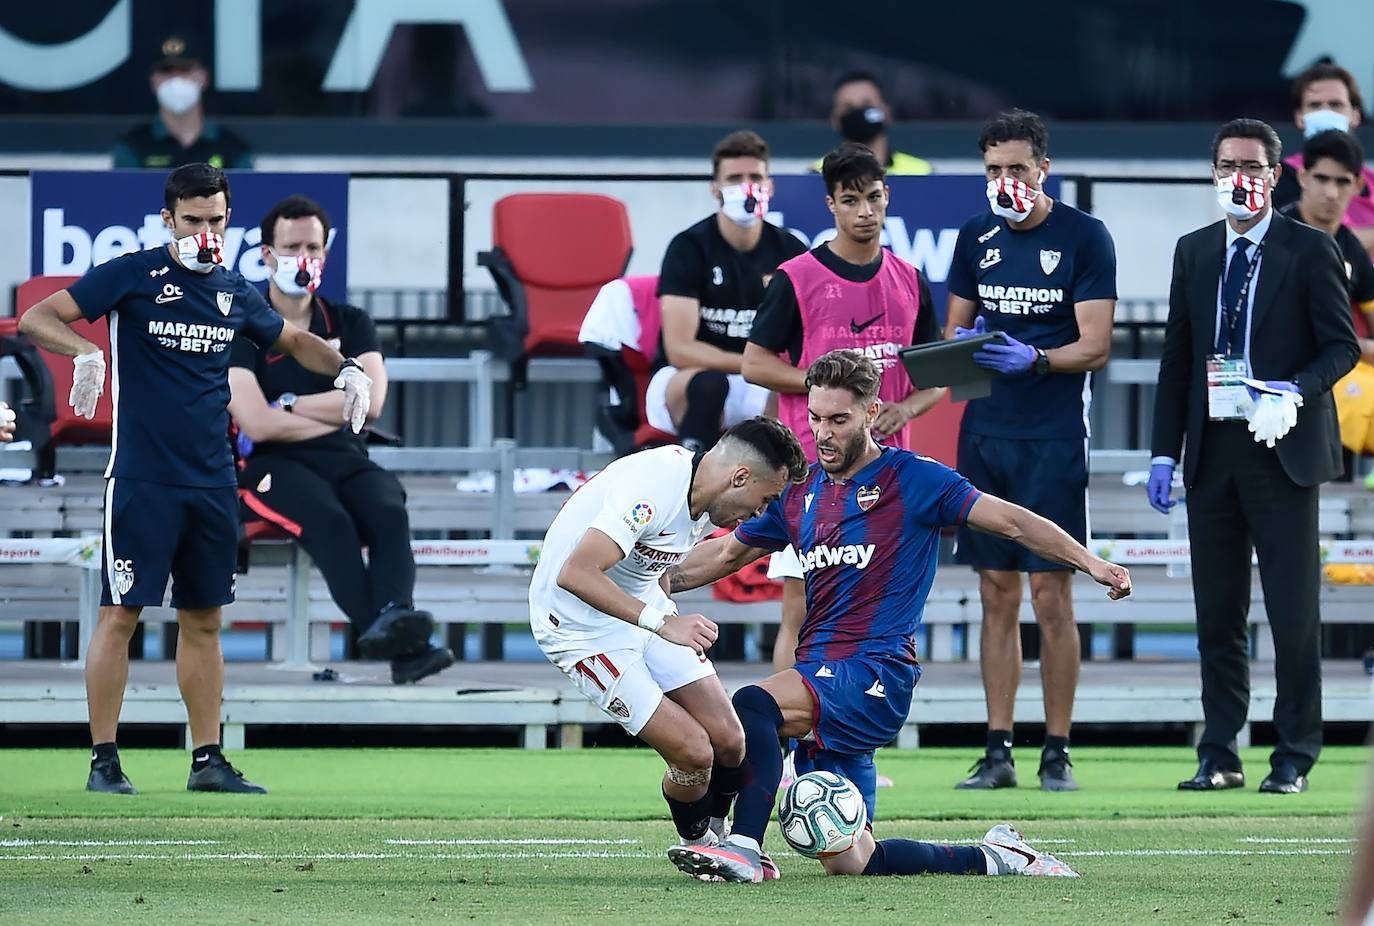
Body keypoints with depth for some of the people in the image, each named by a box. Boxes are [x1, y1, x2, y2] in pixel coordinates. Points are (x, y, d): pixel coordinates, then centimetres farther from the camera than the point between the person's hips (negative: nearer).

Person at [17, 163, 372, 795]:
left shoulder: (233, 293, 11)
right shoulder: (132, 276, -5)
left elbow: (293, 341, 28)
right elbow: (35, 320, -10)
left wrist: (347, 369, 10)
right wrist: (83, 350, -29)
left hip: (213, 483, 5)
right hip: (142, 479, -5)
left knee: (203, 620, 9)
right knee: (121, 614, -6)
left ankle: (208, 760, 15)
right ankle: (104, 761, -1)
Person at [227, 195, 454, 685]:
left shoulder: (350, 324, 15)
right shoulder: (241, 328, 4)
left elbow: (369, 401, -2)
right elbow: (258, 424, -9)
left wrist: (289, 405, -3)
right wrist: (334, 414, -1)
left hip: (345, 459, 4)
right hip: (273, 463, -4)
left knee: (388, 511, -31)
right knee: (330, 520, -36)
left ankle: (393, 615, -59)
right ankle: (402, 645, -57)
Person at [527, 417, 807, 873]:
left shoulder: (702, 495, 0)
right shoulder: (653, 489, -30)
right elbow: (575, 574, -37)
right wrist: (661, 623, -39)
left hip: (645, 611, 9)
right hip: (582, 626, -9)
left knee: (728, 741, -1)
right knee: (694, 753, -13)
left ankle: (715, 837, 27)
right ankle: (697, 847, 16)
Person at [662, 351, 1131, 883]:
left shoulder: (912, 479, -1)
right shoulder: (800, 494, 16)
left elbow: (1010, 521, -5)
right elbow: (727, 554, 28)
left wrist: (1089, 563, -16)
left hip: (877, 674, -7)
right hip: (820, 676, 7)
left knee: (753, 705, -33)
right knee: (848, 863, 2)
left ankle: (742, 847, -39)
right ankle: (993, 858, 18)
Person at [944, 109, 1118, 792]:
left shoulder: (1084, 238, -4)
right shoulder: (976, 239, 10)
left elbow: (1095, 347, -8)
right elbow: (953, 329, 15)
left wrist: (1032, 359, -25)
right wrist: (960, 346, -8)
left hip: (1053, 435, -4)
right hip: (985, 433, 4)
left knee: (1050, 593, -4)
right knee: (997, 593, 5)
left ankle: (1057, 752, 2)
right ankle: (997, 752, 8)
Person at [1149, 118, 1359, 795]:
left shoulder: (1309, 251, 0)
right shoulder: (1194, 252, 13)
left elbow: (1341, 346, -1)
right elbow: (1177, 357, 14)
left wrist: (1298, 391, -20)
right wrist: (1164, 452, 9)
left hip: (1282, 451, -4)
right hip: (1211, 453, 4)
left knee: (1293, 612, -3)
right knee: (1217, 614, 6)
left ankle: (1293, 758, 2)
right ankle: (1219, 756, 11)